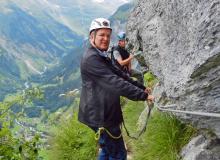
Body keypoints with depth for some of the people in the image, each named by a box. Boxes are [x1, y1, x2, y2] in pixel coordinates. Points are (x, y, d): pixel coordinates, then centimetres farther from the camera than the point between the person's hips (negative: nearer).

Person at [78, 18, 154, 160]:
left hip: (106, 113, 11)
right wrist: (143, 95, -26)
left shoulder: (102, 57, 14)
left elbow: (120, 75, 16)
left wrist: (142, 88, 9)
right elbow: (115, 83, -27)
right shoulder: (91, 59, -21)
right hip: (101, 116, -11)